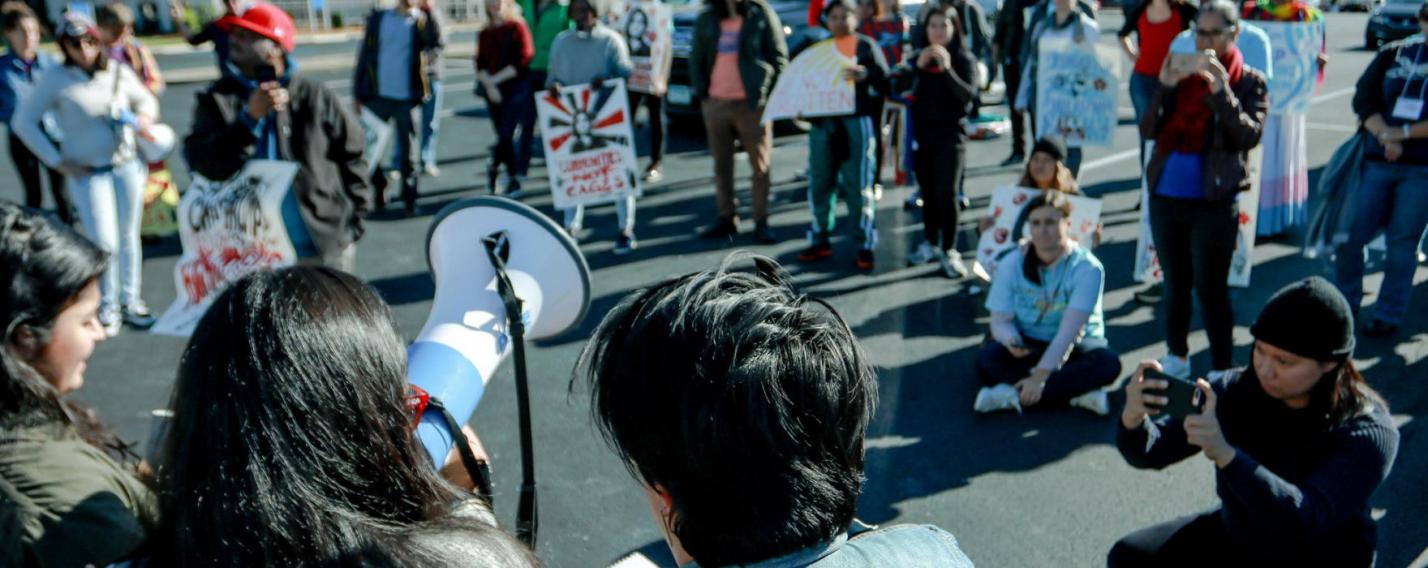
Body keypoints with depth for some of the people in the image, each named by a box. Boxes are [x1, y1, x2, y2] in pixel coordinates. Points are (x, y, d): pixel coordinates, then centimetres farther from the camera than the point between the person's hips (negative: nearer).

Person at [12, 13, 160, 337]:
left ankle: (130, 301, 24)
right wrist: (57, 161, -7)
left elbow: (146, 100, 17)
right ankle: (107, 307, 13)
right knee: (105, 242, -6)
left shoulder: (118, 72, 1)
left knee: (128, 236, 10)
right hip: (88, 173, -3)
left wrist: (144, 119, -6)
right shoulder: (55, 80, -8)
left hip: (126, 166, 3)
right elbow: (23, 122, -3)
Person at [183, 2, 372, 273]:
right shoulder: (218, 99, 2)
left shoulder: (315, 96, -1)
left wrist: (353, 221, 1)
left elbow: (351, 156, 5)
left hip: (325, 247, -1)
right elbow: (201, 161, -11)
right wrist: (250, 119, -21)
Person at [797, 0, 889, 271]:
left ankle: (865, 246, 3)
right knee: (819, 184, 7)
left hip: (857, 122, -4)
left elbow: (884, 82, -4)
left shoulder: (866, 45, 3)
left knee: (858, 186, -3)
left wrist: (865, 75, -24)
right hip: (822, 122, 5)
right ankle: (820, 241, 18)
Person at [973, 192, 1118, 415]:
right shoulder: (1011, 264, -6)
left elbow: (1070, 330, -25)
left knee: (1107, 363, -33)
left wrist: (1039, 377, -34)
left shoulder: (1087, 267, -17)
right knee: (987, 358, -29)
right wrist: (1011, 341, -32)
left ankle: (1014, 396, -34)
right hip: (1028, 345, 2)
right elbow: (1001, 321, -7)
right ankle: (1075, 393, -30)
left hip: (1075, 345, -1)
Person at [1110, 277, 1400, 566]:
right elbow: (1152, 451, -14)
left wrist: (1225, 455, -50)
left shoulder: (1366, 434, -23)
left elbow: (1308, 519, -37)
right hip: (1236, 540, 5)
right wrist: (1134, 420, -38)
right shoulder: (1236, 390, -12)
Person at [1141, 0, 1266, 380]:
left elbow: (1251, 135, -13)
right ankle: (1177, 357, 28)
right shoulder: (1181, 73, 8)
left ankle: (1223, 370, 7)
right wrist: (1165, 88, -11)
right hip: (1165, 196, 4)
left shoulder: (1249, 81, -1)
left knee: (1210, 288, -3)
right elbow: (1148, 130, 2)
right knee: (1175, 282, 14)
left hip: (1215, 201, -4)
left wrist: (1221, 92, -21)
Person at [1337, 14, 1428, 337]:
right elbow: (1363, 98, 1)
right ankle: (1345, 302, 22)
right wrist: (1385, 137, -13)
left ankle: (1389, 316, 13)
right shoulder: (1393, 53, 8)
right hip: (1377, 161, 2)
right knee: (1350, 234, 2)